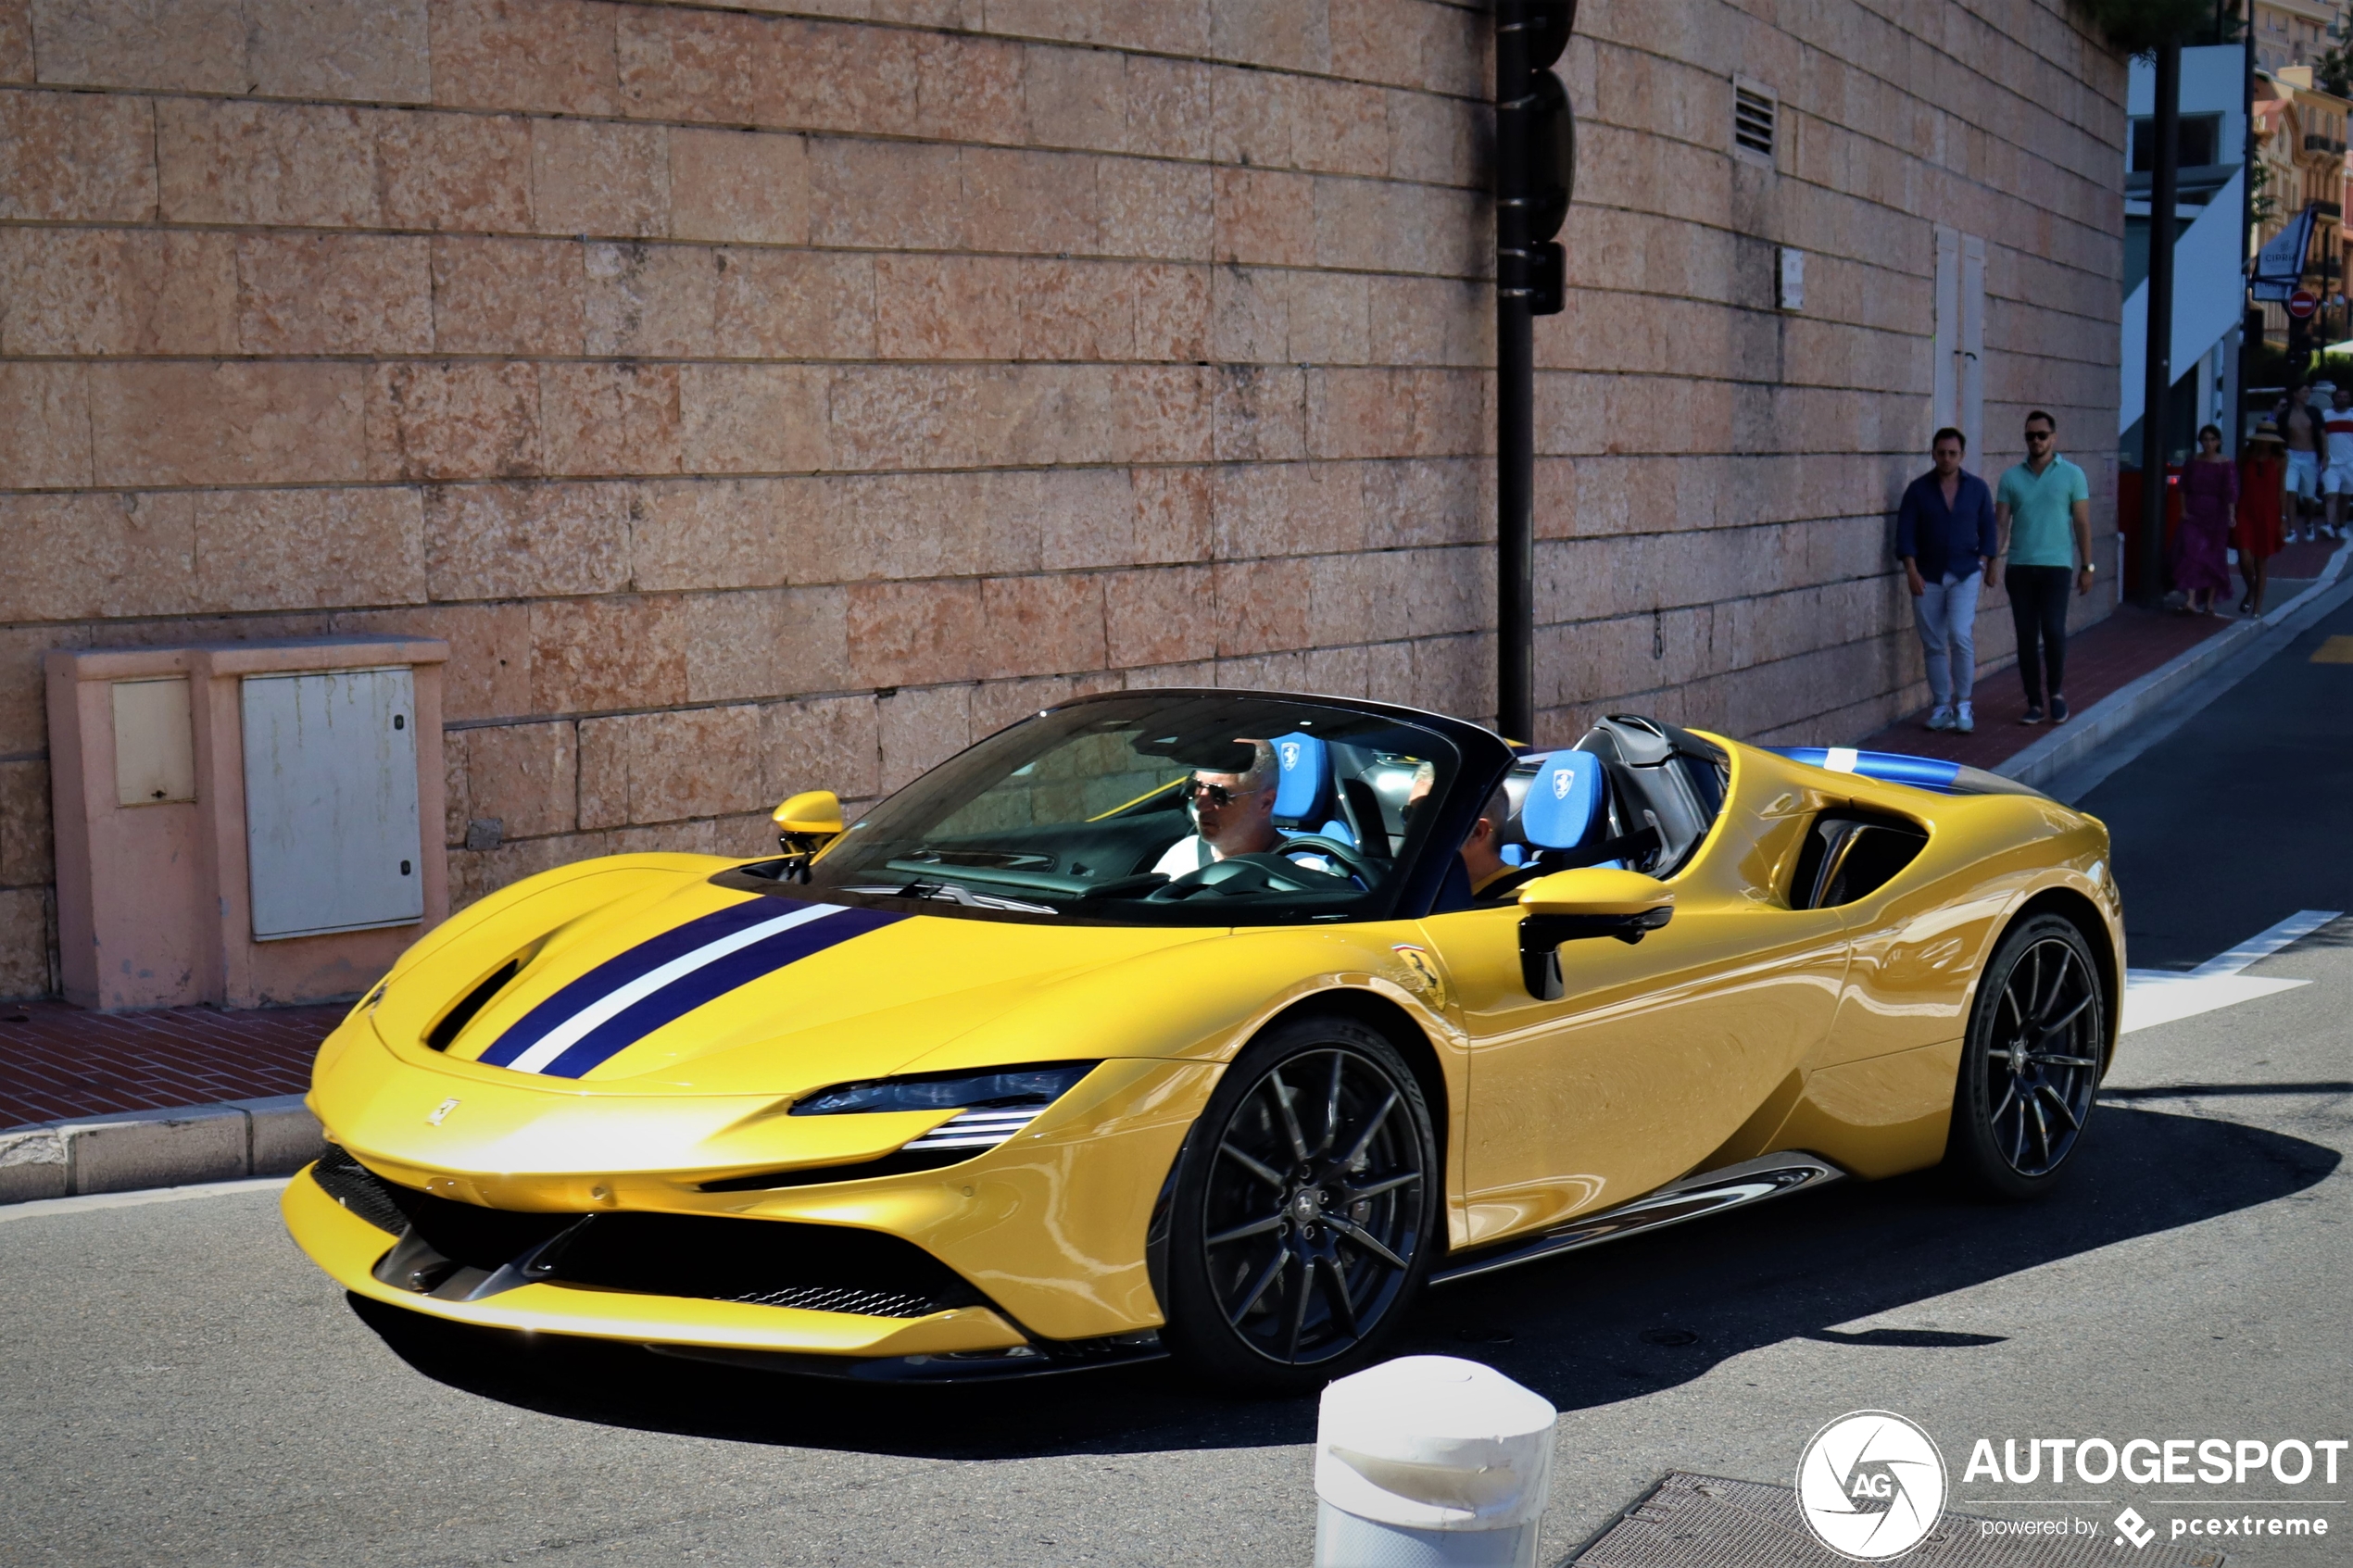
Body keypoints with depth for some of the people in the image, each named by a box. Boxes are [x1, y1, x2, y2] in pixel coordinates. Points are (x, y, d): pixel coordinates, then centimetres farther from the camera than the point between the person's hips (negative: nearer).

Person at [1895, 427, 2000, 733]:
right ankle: (1941, 706, 13)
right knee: (1933, 645, 3)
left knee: (1961, 635, -16)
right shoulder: (1918, 489, 1)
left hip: (1965, 574, -1)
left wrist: (1984, 565, -1)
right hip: (1927, 577, 1)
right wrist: (1911, 570, -11)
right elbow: (1905, 532, -2)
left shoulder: (1977, 488, 4)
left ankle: (1963, 704, -5)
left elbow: (1987, 529, 10)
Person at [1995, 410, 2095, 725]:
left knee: (2053, 630, -12)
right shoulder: (2011, 477, 7)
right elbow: (2000, 522, 5)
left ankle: (2056, 693, 10)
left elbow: (2082, 523, 3)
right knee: (2027, 636, 3)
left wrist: (2087, 566, 0)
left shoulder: (2072, 475, 3)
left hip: (2056, 565, -2)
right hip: (2019, 566, 2)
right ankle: (2034, 702, 12)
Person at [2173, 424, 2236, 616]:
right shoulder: (2192, 463, 4)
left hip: (2216, 516, -2)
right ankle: (2192, 600, -16)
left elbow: (2231, 491, -12)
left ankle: (2210, 602, 15)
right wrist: (2183, 509, 0)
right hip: (2193, 514, 2)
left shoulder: (2226, 465, -5)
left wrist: (2231, 514, -21)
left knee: (2212, 558, 5)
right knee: (2191, 552, -11)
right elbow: (2184, 488, 9)